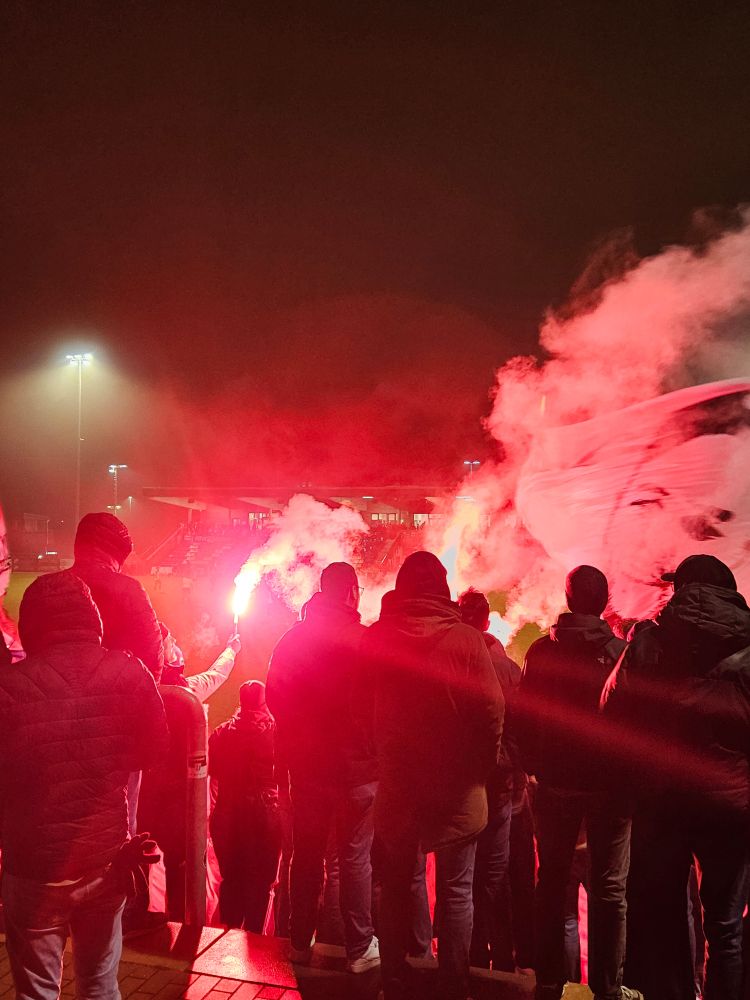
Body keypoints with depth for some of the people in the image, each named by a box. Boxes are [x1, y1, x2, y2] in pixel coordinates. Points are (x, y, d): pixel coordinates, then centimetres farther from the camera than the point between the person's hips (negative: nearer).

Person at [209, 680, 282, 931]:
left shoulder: (222, 732, -1)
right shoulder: (274, 730, -11)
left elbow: (211, 771, 7)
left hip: (227, 815, 3)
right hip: (265, 814, -3)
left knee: (231, 878, 17)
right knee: (260, 880, 11)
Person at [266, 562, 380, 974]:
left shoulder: (293, 637, 0)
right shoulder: (364, 638, -14)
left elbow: (275, 696, 5)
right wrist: (374, 746, 5)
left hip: (306, 764, 4)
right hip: (356, 765, -4)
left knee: (306, 854, 15)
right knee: (356, 856, 6)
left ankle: (300, 942, 26)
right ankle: (360, 948, 14)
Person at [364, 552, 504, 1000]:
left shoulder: (376, 637, -7)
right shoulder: (466, 638, -15)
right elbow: (492, 707, -12)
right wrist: (485, 763, 0)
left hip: (397, 782, 3)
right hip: (457, 783, -2)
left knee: (397, 885, 18)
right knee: (456, 892, 11)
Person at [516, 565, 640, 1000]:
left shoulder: (542, 650, -5)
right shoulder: (621, 651, -12)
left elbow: (526, 716, 0)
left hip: (556, 783, 2)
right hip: (609, 784, -2)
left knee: (552, 882, 14)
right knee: (609, 889, 9)